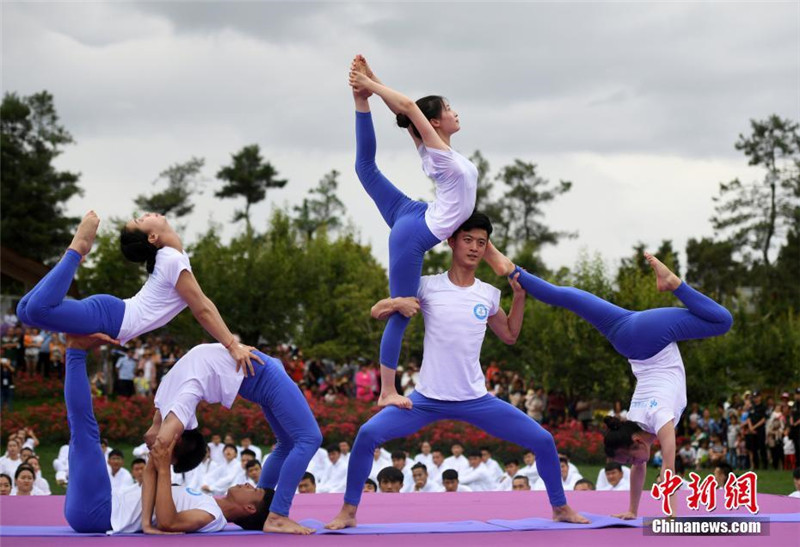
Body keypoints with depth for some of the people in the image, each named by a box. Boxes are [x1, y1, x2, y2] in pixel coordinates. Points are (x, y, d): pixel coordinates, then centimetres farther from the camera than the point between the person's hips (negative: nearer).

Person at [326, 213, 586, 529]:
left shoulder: (489, 296, 4)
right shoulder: (428, 287, -3)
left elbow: (509, 335, 21)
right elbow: (376, 312, 1)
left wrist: (519, 294, 8)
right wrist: (397, 303, -21)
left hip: (476, 401, 2)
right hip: (428, 399, -2)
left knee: (543, 441, -3)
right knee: (368, 434, -22)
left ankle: (561, 508, 20)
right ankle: (348, 511, -5)